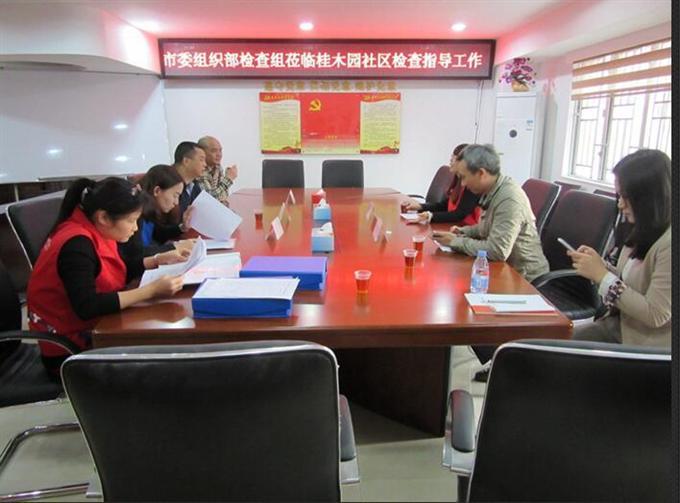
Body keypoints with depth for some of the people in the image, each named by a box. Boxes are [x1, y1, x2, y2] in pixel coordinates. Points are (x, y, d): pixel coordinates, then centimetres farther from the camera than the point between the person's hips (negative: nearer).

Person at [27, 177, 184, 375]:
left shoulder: (96, 231, 0)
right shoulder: (77, 244, -26)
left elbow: (119, 273, 10)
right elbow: (87, 307, -33)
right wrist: (152, 290, -33)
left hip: (91, 329, 8)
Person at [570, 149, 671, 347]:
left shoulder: (669, 244, -23)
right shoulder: (644, 232, 4)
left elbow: (655, 315, -22)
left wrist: (602, 275, -21)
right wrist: (599, 265, -7)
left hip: (646, 345, -7)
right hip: (620, 325, 7)